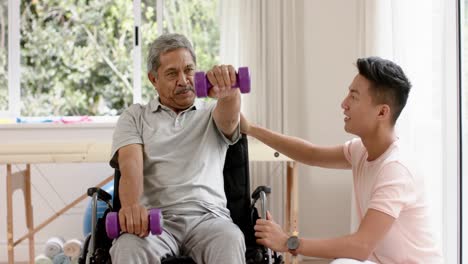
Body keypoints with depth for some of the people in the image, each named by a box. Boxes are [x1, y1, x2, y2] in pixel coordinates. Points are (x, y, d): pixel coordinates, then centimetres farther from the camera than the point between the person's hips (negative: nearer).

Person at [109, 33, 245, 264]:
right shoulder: (134, 117, 19)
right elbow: (131, 164, -1)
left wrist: (228, 92, -34)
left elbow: (229, 117, -8)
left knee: (230, 242, -34)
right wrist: (130, 205, -25)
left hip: (207, 216, 1)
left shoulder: (212, 114, 19)